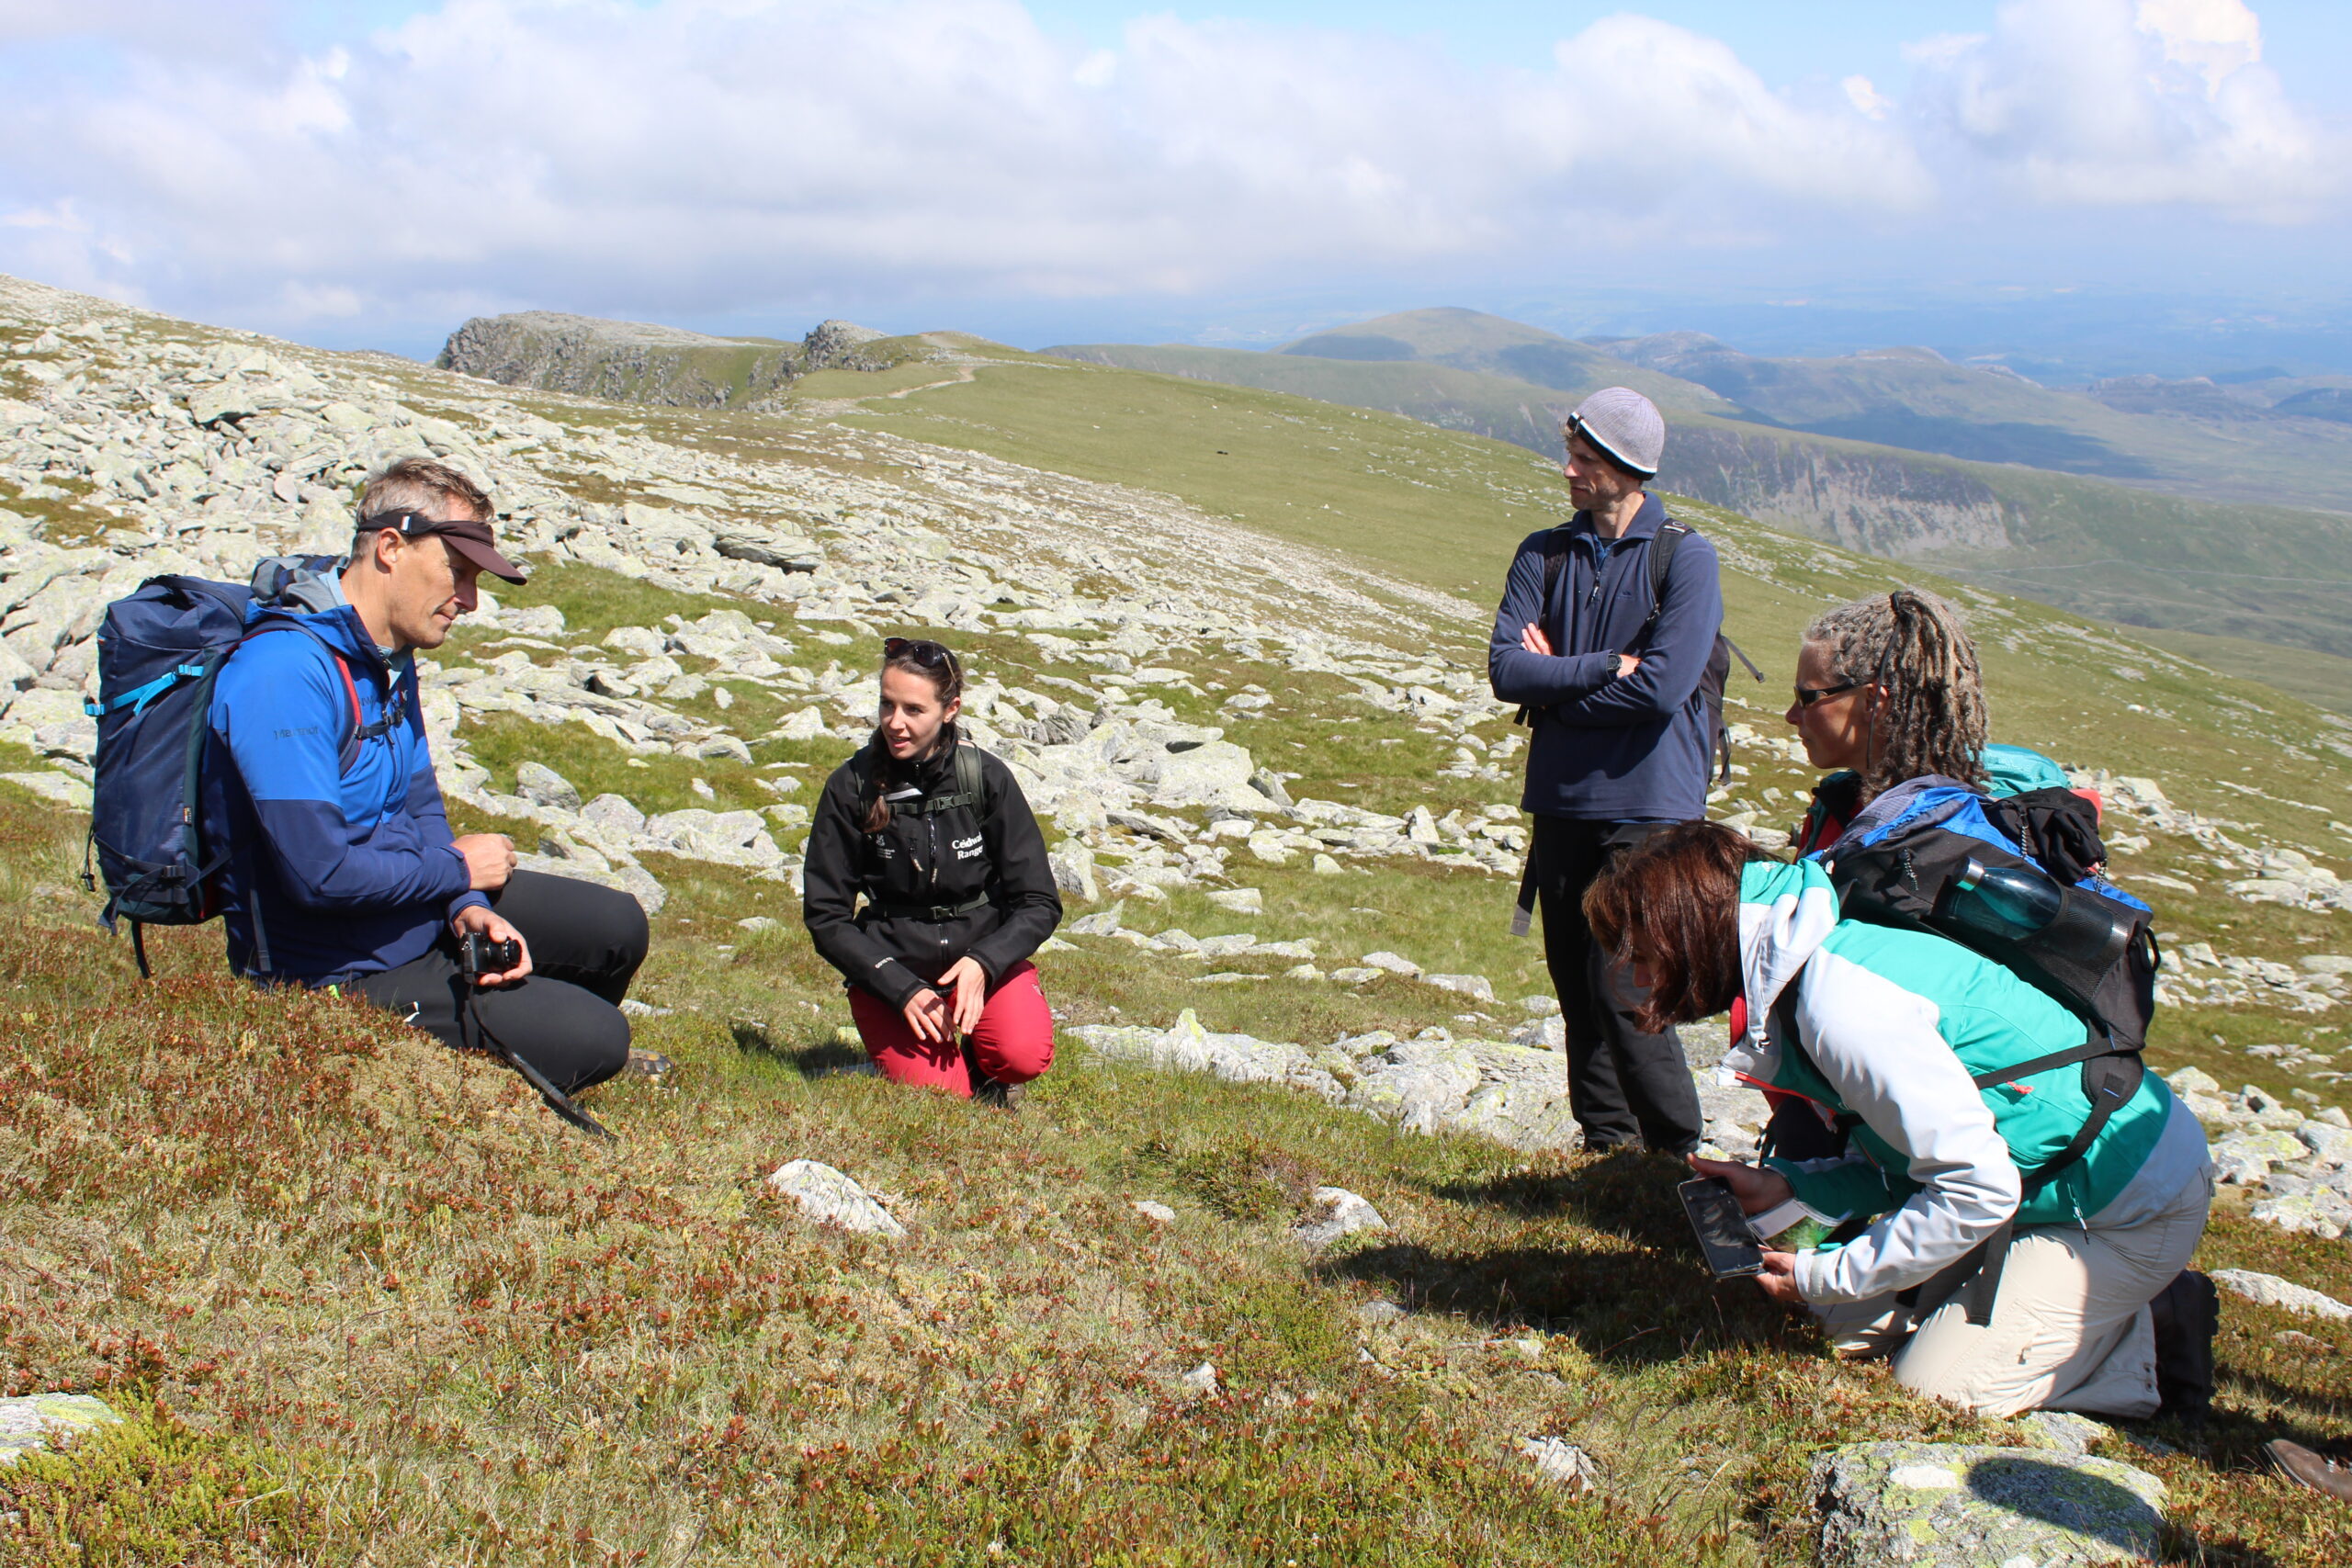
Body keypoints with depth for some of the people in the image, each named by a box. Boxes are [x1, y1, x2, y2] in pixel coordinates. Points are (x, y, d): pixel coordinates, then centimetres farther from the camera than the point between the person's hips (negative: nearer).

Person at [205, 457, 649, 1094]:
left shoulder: (391, 657, 5)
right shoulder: (285, 675, -28)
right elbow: (320, 872, -32)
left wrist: (468, 908, -9)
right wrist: (456, 870, -15)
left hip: (418, 902, 9)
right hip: (339, 968, -9)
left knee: (615, 925, 13)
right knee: (595, 1039, -16)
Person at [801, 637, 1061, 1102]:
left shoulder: (986, 777, -8)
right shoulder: (852, 786, -8)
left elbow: (1038, 903, -5)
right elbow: (826, 916, -5)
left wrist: (983, 963, -23)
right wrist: (902, 989, -17)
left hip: (985, 955, 0)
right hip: (890, 966, 0)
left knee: (1024, 1056, -27)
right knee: (937, 1090, -23)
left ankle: (978, 1054, 8)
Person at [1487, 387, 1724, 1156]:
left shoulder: (1686, 557, -5)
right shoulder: (1544, 554, 9)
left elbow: (1661, 687, -15)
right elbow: (1505, 667, -2)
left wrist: (1556, 679, -5)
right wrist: (1602, 668, -13)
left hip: (1648, 804, -5)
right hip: (1561, 798, 5)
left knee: (1625, 991, -10)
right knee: (1576, 983, 10)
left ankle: (1678, 1155, 4)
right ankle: (1606, 1141, 23)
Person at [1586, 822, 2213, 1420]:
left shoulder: (1844, 1005, -30)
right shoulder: (1809, 971, 1)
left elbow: (1977, 1185, -28)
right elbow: (1904, 1156, 8)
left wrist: (1831, 1278, -18)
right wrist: (1785, 1187, -5)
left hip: (2127, 1204, -9)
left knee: (1935, 1386, -9)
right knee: (1856, 1328, 8)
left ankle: (2156, 1339, 7)